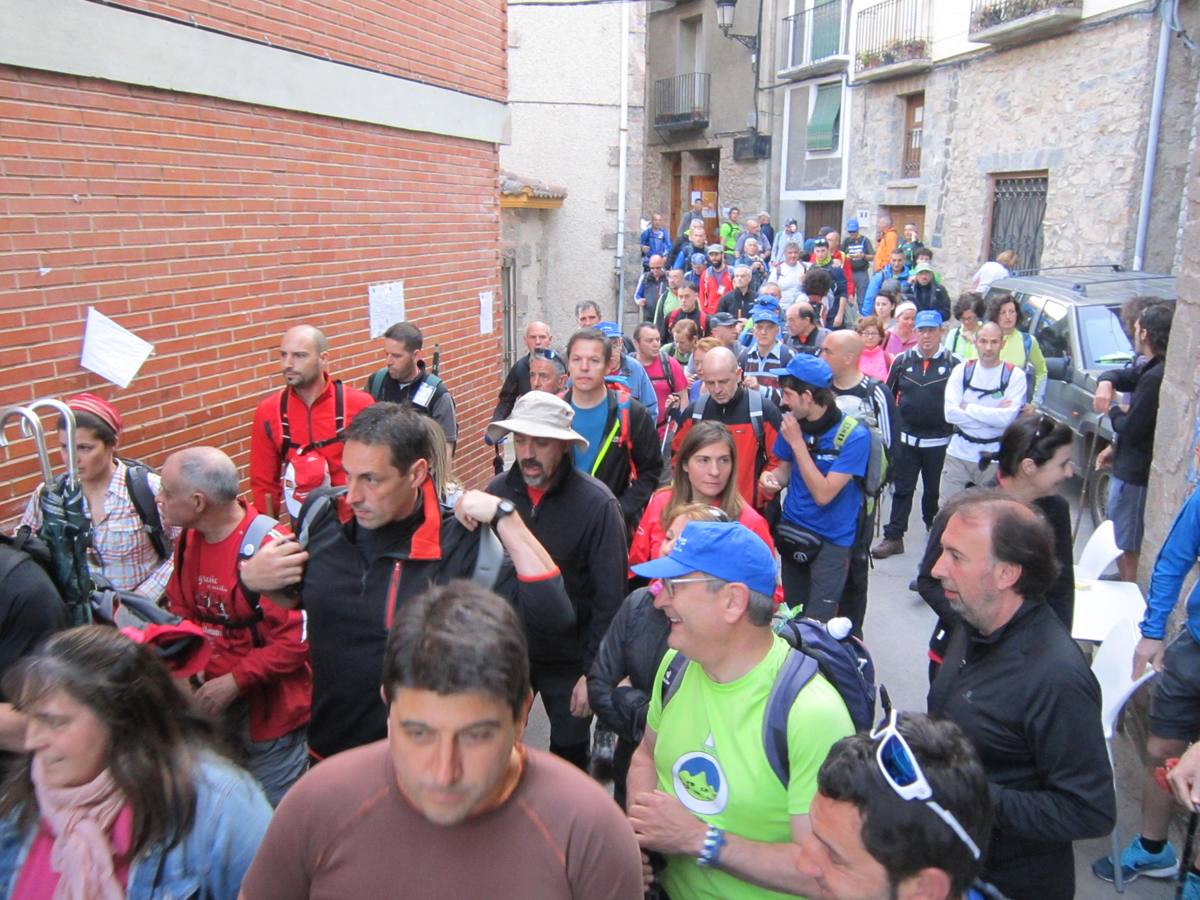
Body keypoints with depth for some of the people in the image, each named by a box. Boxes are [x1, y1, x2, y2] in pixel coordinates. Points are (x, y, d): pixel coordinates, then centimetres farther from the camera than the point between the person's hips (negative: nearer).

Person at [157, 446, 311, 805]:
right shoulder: (189, 538, 1)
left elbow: (297, 640, -23)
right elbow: (181, 611, 12)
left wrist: (234, 682, -20)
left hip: (268, 707, -7)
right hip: (210, 698, 7)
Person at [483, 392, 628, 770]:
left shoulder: (597, 504, -18)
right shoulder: (497, 491, -7)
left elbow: (611, 598, -14)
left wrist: (593, 671, -13)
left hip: (569, 661, -3)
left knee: (569, 755, 17)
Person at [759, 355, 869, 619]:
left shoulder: (854, 435, -19)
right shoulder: (792, 422, -5)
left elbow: (823, 494, -24)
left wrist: (797, 441, -24)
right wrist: (772, 479, -12)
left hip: (832, 539, -5)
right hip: (792, 530, 5)